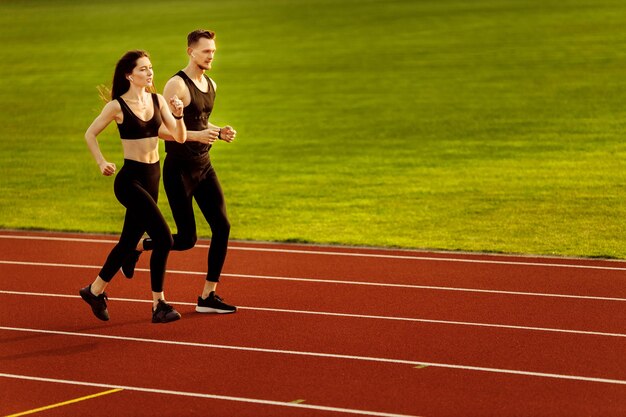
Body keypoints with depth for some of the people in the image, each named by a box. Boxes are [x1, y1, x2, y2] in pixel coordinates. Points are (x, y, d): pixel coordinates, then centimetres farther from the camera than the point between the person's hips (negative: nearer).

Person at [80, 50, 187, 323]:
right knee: (164, 238, -15)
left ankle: (96, 290, 33)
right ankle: (159, 304, -6)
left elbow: (180, 137, 1)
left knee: (129, 240, 15)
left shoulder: (158, 101, 5)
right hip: (130, 179, -6)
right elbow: (90, 134, 4)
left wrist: (178, 115, -16)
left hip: (152, 177, 6)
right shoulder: (117, 106, -9)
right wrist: (101, 163, -4)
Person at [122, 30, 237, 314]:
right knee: (187, 240, -6)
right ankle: (136, 247, 21)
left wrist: (219, 132, 7)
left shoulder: (211, 85, 12)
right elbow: (158, 128, -19)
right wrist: (195, 135, -27)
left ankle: (208, 296, 8)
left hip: (203, 167, 8)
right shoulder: (177, 85, -14)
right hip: (179, 170, -8)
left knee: (222, 227, 0)